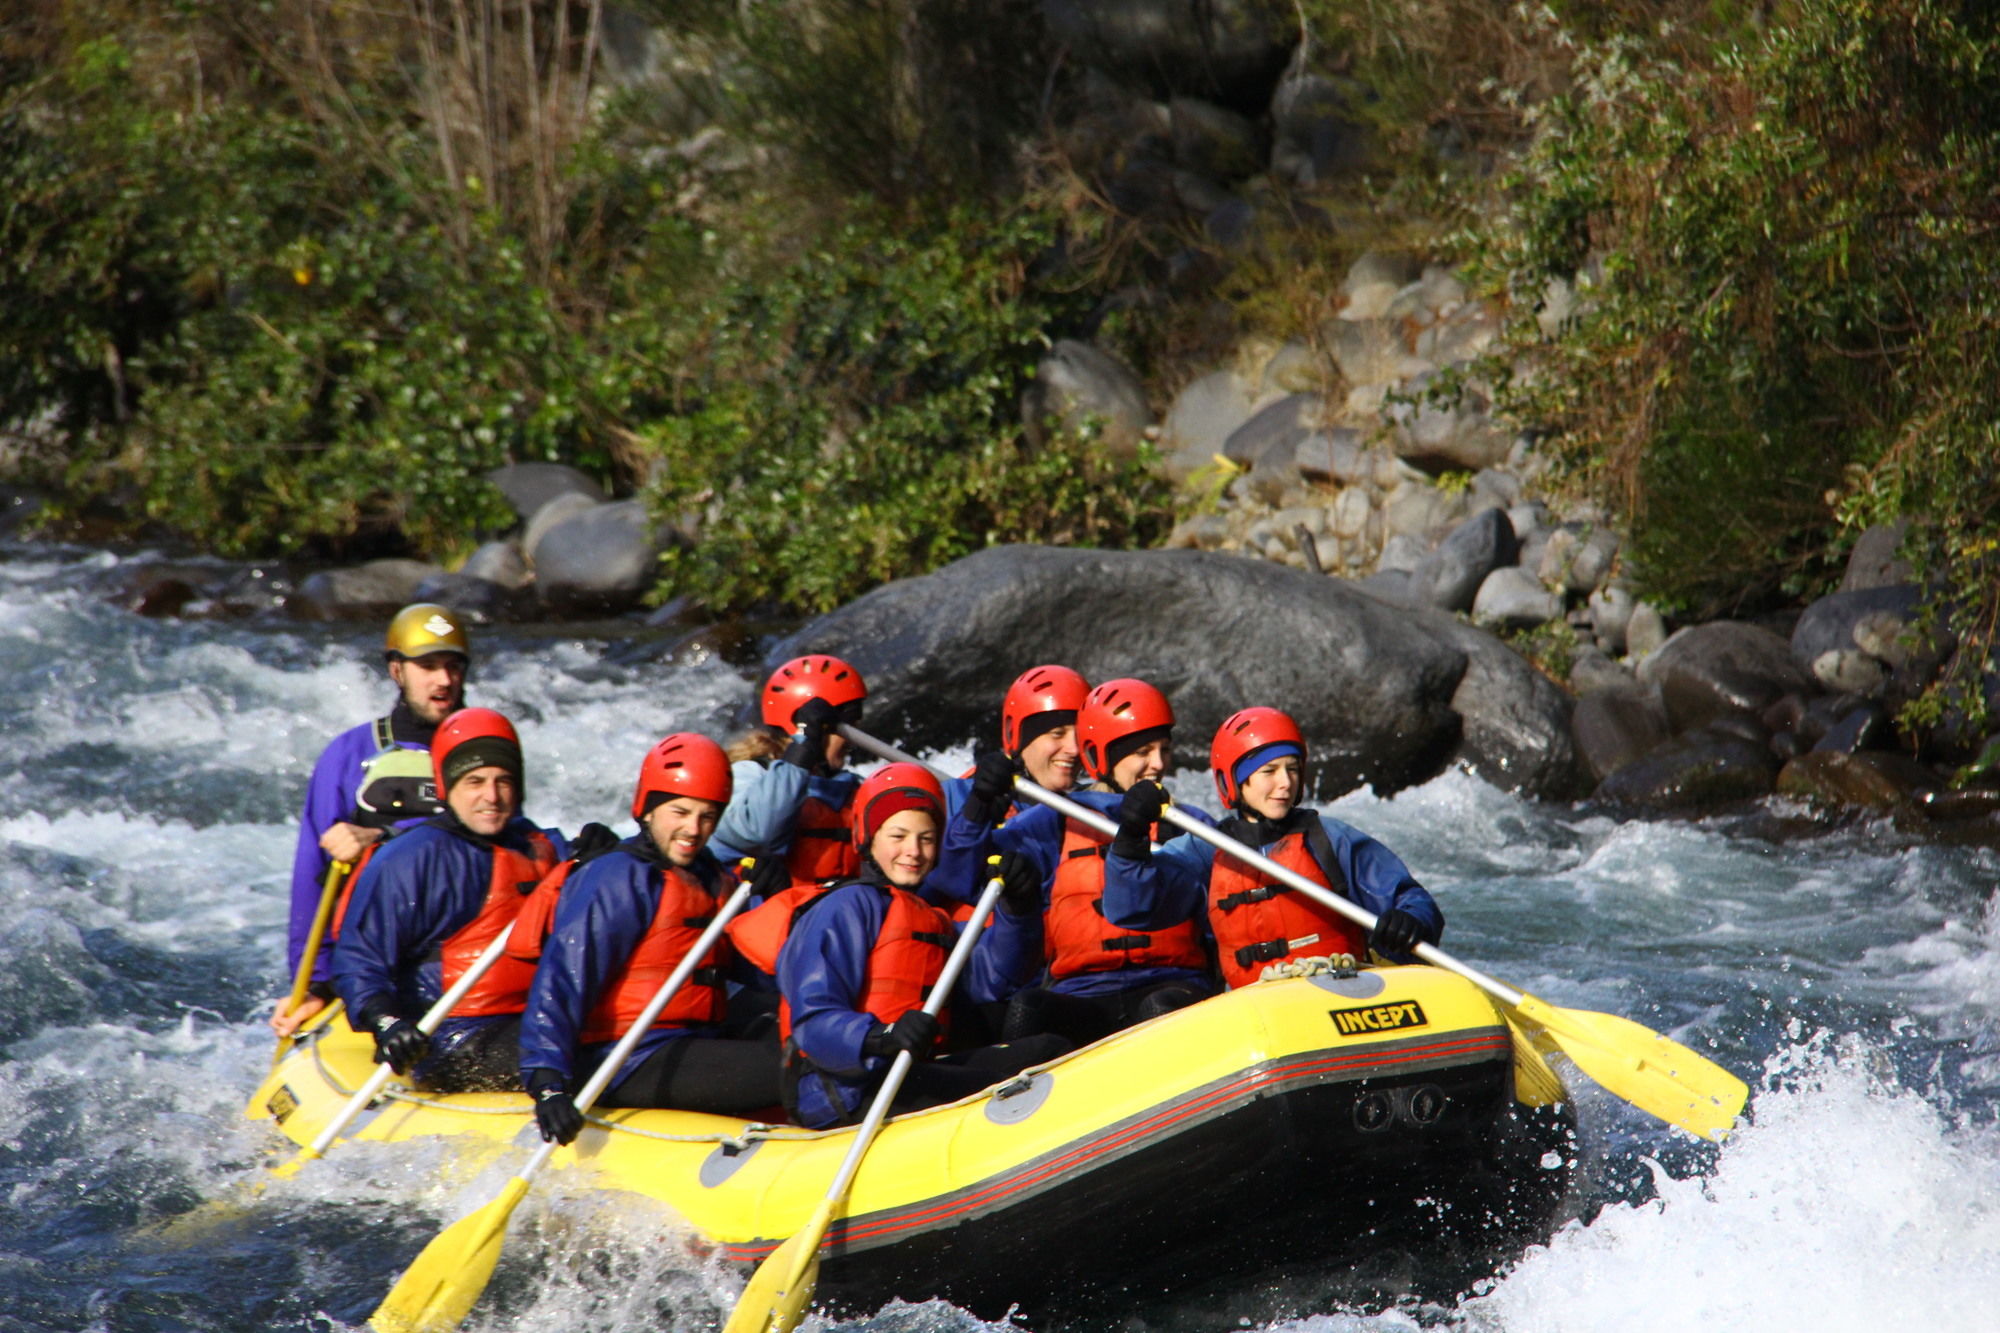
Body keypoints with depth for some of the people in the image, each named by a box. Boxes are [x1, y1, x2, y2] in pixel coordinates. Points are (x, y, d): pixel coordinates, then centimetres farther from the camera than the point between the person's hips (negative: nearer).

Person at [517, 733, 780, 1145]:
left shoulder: (713, 879, 17)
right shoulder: (619, 880, -9)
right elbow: (560, 983, -18)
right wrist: (548, 1085, -30)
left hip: (690, 1055, 9)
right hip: (627, 1067, -9)